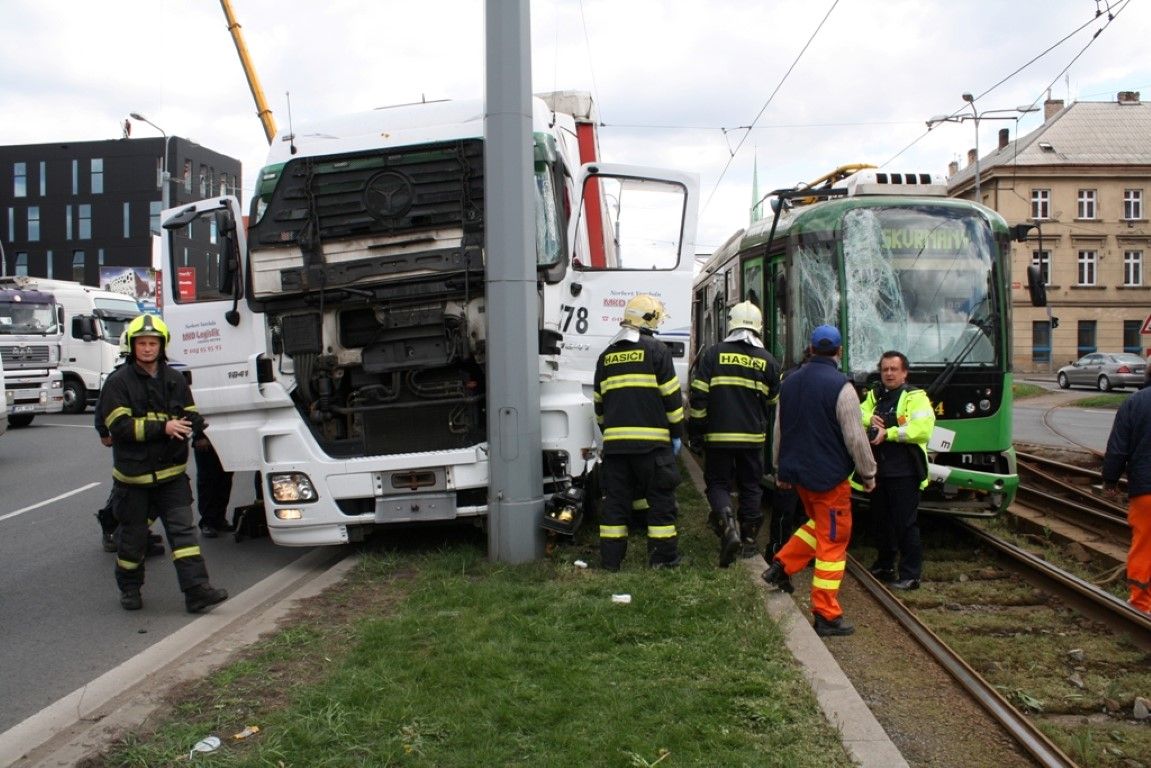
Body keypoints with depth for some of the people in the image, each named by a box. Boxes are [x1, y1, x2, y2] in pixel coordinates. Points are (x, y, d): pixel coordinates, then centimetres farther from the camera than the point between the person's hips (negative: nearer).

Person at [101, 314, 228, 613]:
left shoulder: (175, 380, 7)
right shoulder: (118, 381, -7)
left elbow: (190, 416, 10)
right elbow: (120, 426, -16)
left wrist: (195, 426, -15)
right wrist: (163, 427, -24)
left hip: (172, 471, 3)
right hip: (133, 474, -3)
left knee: (183, 529, -4)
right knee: (133, 535, 10)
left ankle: (197, 589, -7)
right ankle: (129, 588, 30)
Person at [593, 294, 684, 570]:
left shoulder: (606, 356, 14)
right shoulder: (655, 350, -3)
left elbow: (600, 402, 20)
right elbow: (672, 397, -5)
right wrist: (677, 433, 3)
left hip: (615, 441, 5)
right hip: (652, 440, -5)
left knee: (615, 499, 9)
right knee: (660, 497, 5)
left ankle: (610, 558, 11)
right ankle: (663, 556, 10)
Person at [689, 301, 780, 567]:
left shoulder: (713, 354, -5)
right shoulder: (767, 360, 2)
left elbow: (698, 396, -7)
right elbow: (774, 402, 11)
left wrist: (695, 430, 1)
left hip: (718, 435, -2)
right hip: (753, 438, 2)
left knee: (717, 484, 8)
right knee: (751, 487, 15)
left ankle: (728, 526, -16)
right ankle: (748, 540, 20)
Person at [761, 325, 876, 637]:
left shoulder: (789, 382, 6)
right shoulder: (841, 387, -16)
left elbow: (780, 431, 14)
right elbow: (855, 437, -15)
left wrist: (782, 471, 24)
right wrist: (868, 473, -1)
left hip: (798, 471, 7)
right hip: (829, 476, -7)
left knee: (818, 524, 27)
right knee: (833, 542, 2)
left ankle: (781, 566, 18)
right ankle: (827, 617, 6)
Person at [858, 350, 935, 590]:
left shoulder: (915, 397, -6)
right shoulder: (874, 396, 15)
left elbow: (923, 429, -19)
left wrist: (888, 433, -19)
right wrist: (869, 419, -11)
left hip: (904, 473, -6)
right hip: (878, 470, 7)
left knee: (906, 524, -3)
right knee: (881, 521, 17)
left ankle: (911, 575, 4)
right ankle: (884, 565, 32)